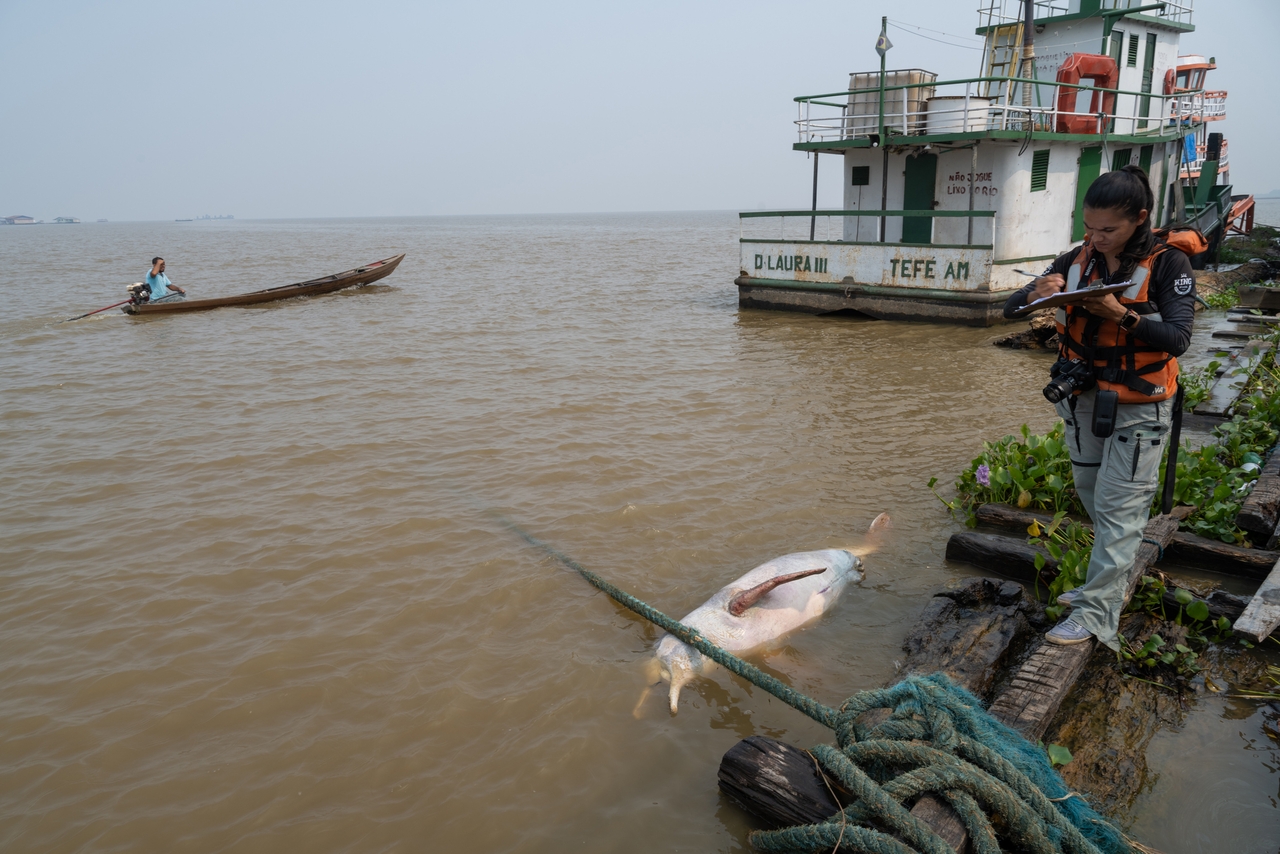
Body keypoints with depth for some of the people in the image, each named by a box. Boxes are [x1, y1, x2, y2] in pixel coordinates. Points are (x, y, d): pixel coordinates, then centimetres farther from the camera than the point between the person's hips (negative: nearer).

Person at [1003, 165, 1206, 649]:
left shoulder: (1168, 263, -12)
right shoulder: (1078, 260, 0)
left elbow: (1177, 339, -18)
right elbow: (1010, 310, -1)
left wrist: (1123, 317, -33)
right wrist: (1036, 294, -24)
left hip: (1138, 409, -5)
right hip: (1083, 402, 6)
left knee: (1117, 510, -4)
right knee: (1093, 499, 17)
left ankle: (1096, 615, -2)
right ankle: (1113, 584, 35)